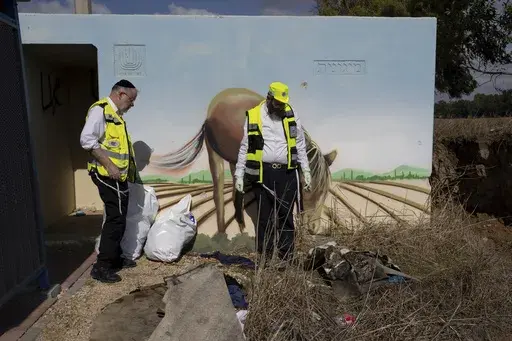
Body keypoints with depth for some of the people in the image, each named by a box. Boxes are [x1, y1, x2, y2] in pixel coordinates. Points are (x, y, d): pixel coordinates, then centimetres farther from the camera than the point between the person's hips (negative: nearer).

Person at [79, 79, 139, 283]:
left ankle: (114, 258, 26)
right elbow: (87, 140, -22)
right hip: (107, 174, -10)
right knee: (115, 219, -9)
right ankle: (101, 266, 0)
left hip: (118, 176, 10)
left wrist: (130, 168, 17)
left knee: (117, 218, 15)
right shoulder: (100, 110, -11)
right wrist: (108, 165, -23)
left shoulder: (116, 114, 18)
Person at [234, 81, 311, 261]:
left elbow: (300, 145, 11)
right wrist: (239, 175, 1)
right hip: (262, 173, -1)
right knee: (264, 217, 5)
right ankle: (264, 257, 15)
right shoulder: (253, 116, 1)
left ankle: (286, 257, 11)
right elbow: (244, 148, 5)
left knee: (286, 217, 4)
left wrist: (306, 172, 8)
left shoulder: (291, 115, 8)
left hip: (286, 173, 1)